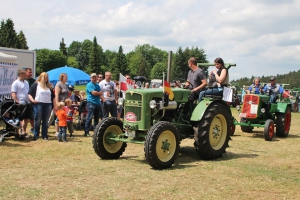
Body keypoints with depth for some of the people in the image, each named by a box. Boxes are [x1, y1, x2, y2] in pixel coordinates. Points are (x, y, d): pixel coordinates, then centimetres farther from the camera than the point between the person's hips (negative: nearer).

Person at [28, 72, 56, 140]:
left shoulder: (49, 86, 18)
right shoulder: (36, 85, 5)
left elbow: (53, 96, 18)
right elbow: (29, 94, 0)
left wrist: (55, 106, 12)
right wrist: (32, 100, -18)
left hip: (48, 105, 4)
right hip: (38, 104, -4)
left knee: (45, 121, 6)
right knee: (37, 121, 0)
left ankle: (44, 135, 12)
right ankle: (36, 135, 10)